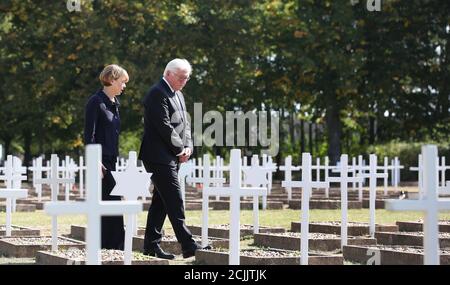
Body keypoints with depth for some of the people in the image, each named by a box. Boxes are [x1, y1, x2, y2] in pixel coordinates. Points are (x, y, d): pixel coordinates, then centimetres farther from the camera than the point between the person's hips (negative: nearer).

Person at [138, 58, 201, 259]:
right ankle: (187, 246, -13)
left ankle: (151, 245, 15)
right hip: (160, 157, -10)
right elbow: (164, 126, -18)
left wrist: (188, 147, 2)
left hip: (173, 158, 10)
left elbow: (184, 124, 19)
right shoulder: (158, 94, -12)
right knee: (175, 201, -11)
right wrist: (181, 150, -12)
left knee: (160, 202, 10)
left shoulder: (178, 95, 19)